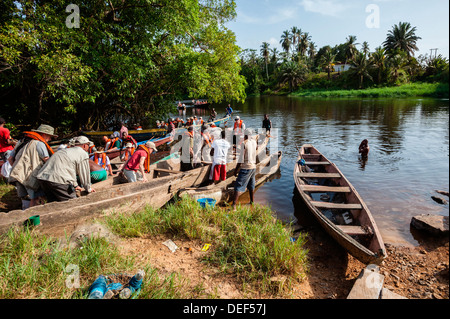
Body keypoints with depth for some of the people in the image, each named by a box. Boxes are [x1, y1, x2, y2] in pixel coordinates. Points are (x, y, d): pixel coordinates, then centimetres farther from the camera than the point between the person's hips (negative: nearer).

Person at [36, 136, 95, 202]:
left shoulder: (66, 150, 30)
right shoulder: (83, 154, 1)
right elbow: (84, 174, 6)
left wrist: (75, 185, 47)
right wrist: (89, 189, 22)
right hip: (58, 180, -9)